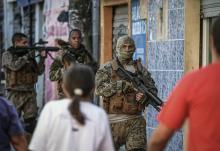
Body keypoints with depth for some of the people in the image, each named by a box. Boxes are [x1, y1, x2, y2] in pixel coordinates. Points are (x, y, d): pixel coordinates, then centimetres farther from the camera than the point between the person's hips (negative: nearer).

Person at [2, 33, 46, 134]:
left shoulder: (28, 54, 14)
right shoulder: (7, 54, 0)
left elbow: (39, 71, 11)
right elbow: (14, 66, -20)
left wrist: (42, 58, -2)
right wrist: (27, 56, -14)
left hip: (30, 92, 4)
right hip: (15, 93, -4)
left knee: (31, 119, -1)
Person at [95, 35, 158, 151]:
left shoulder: (140, 69, 10)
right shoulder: (107, 69, 1)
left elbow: (153, 89, 11)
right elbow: (100, 88, -13)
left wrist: (145, 95, -12)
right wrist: (124, 85, -20)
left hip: (135, 121, 1)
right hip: (113, 121, -1)